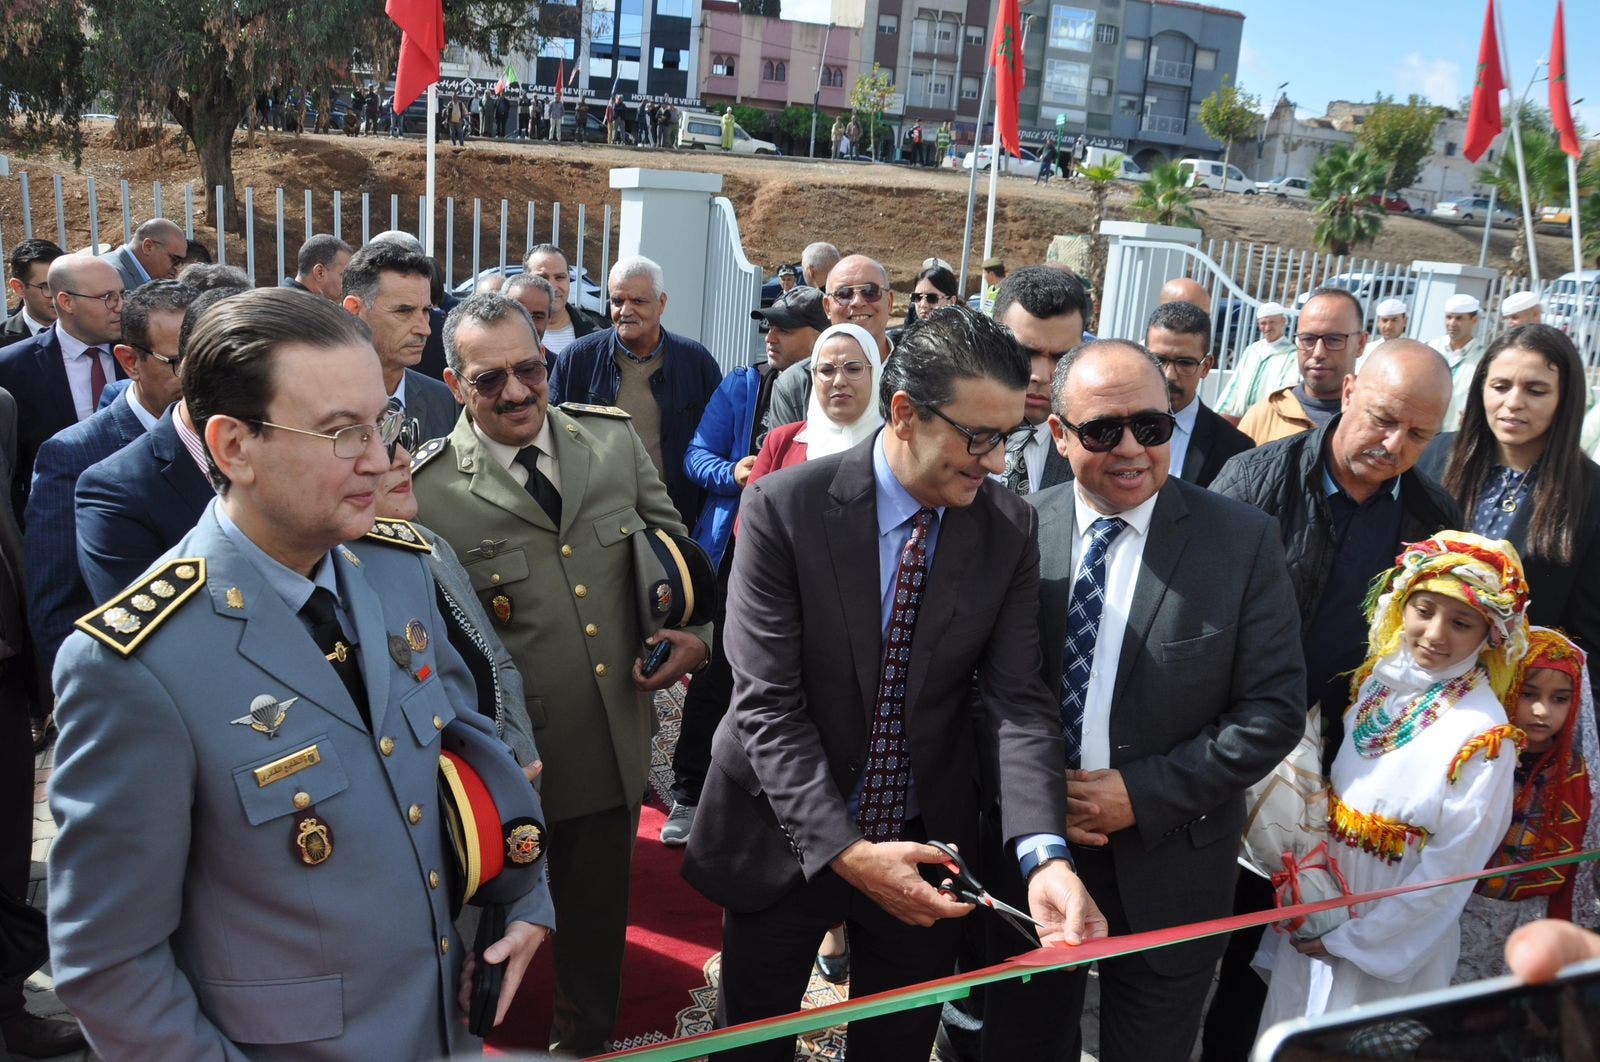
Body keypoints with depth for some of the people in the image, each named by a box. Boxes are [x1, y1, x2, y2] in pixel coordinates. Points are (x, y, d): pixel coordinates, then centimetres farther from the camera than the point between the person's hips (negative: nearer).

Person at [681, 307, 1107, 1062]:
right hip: (789, 842, -2)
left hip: (928, 848, 2)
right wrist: (843, 849, -26)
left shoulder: (1010, 529, -7)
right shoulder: (784, 509, -17)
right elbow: (768, 704, -18)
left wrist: (1043, 853, -26)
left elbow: (1016, 700, -12)